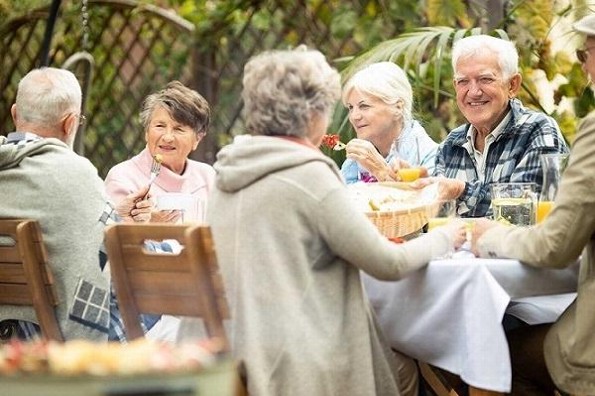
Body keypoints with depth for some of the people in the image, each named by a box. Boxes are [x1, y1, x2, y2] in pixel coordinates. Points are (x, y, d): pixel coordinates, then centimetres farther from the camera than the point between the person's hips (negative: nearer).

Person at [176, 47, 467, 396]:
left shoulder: (231, 170, 7)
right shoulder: (308, 175, -15)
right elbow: (390, 264, -9)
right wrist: (445, 238, 9)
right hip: (286, 365, -7)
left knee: (399, 363, 22)